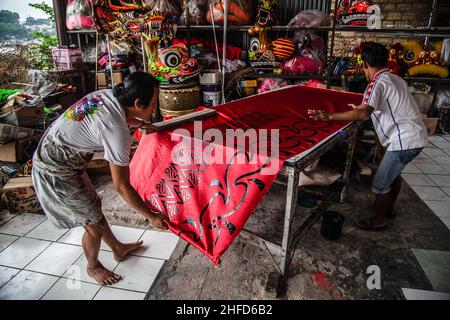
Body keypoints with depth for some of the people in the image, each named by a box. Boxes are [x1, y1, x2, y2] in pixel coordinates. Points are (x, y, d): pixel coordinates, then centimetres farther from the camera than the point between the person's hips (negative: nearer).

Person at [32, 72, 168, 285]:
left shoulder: (109, 95, -9)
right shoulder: (117, 132, -31)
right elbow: (122, 186, -24)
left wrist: (142, 124, 26)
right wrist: (151, 216, -14)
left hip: (50, 154, 9)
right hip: (56, 173, -9)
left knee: (94, 205, 22)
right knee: (94, 223, 6)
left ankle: (118, 249, 42)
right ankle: (93, 267, 35)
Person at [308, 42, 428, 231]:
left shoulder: (377, 83, -16)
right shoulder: (396, 79, 11)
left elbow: (364, 114, -32)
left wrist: (329, 116, -33)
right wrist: (364, 109, 32)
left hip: (404, 141, -9)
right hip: (415, 137, 10)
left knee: (380, 183, 4)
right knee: (393, 173, 27)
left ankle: (378, 221, 20)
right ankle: (389, 208, 45)